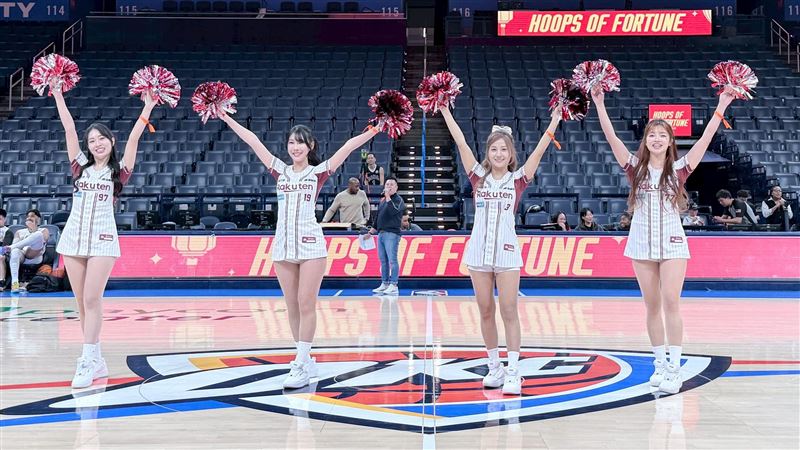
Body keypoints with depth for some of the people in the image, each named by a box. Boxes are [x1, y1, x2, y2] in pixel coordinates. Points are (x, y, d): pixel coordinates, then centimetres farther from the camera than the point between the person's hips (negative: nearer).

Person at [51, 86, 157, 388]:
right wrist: (57, 94, 4)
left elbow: (133, 139, -3)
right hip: (74, 238, 4)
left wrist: (147, 109, -8)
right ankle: (95, 359, 13)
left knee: (92, 300, -11)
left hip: (102, 240, -4)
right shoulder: (80, 166, 11)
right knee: (82, 303, 5)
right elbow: (69, 129, 7)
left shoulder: (118, 171, 4)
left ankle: (88, 362, -11)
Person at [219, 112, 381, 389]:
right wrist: (227, 118, 11)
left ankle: (301, 365, -4)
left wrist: (377, 127, -9)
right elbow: (253, 141, 11)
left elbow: (349, 146, -3)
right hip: (283, 245, 4)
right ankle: (305, 360, 18)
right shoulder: (280, 171, 13)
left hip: (310, 244, -4)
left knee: (306, 305, -5)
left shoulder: (319, 172, 4)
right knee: (292, 307, 7)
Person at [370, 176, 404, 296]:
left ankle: (393, 285, -10)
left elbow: (393, 211, -22)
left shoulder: (398, 199, -2)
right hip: (381, 233, 8)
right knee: (383, 260, 9)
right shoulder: (382, 200, 20)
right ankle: (384, 284, 14)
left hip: (392, 234, -8)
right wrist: (372, 231, 26)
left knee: (392, 260, -11)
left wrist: (388, 197, -17)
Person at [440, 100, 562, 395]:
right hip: (479, 250, 2)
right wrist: (445, 111, -2)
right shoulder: (478, 177, 5)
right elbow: (461, 144, 1)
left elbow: (539, 151, -6)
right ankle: (494, 367, 18)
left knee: (509, 311, -4)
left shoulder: (517, 179, 2)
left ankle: (513, 372, -1)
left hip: (506, 251, -2)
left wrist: (554, 121, -12)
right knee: (486, 312, 7)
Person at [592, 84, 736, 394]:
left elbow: (705, 140, -8)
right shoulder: (636, 167, 3)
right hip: (642, 244, 2)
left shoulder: (678, 169, 1)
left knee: (670, 302, -10)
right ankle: (660, 363, 17)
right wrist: (599, 104, -13)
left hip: (672, 244, -2)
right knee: (652, 306, 7)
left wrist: (721, 108, -15)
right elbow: (611, 137, -5)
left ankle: (674, 369, -7)